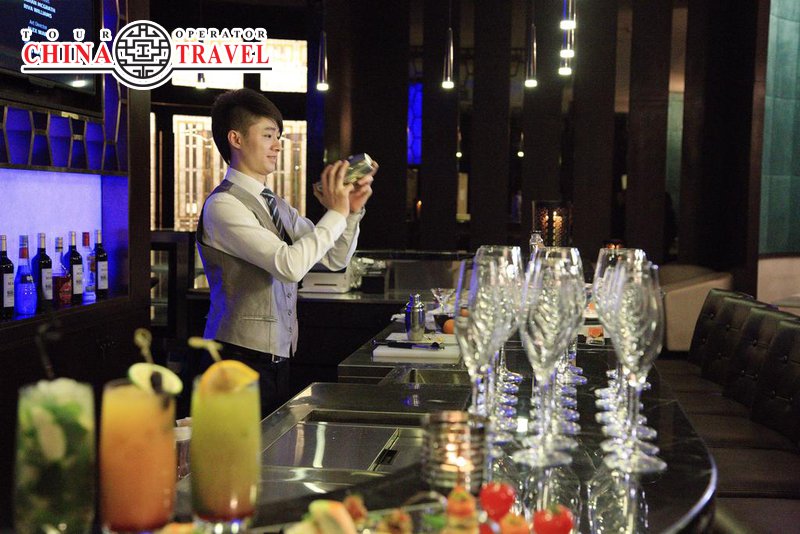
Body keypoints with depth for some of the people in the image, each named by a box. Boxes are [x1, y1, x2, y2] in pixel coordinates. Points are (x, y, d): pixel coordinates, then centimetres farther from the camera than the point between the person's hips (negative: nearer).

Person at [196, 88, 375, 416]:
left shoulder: (276, 206, 14)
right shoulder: (223, 205, -12)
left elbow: (334, 259, 16)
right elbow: (289, 265, -23)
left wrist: (352, 209, 0)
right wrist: (336, 213, -14)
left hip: (277, 358, 8)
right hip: (241, 358, -8)